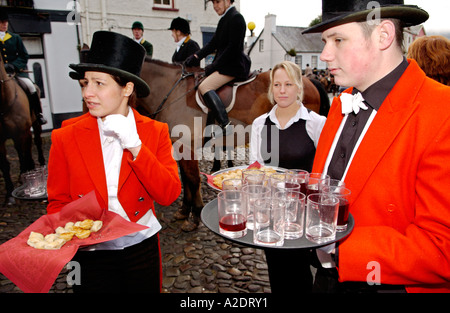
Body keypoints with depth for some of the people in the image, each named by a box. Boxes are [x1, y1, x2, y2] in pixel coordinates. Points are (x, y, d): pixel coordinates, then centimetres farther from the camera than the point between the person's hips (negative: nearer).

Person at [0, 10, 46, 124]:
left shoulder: (15, 38, 13)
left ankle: (39, 114, -11)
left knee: (30, 87, -22)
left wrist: (13, 65, -10)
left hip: (18, 70, 0)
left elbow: (24, 56, 6)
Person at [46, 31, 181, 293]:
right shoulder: (66, 137, -7)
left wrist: (134, 145, -24)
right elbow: (59, 202, -1)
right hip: (90, 252, 0)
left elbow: (169, 195, -16)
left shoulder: (155, 132, -7)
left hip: (141, 246, 1)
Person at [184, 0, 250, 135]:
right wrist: (196, 56, 4)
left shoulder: (236, 17, -11)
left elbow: (233, 48, -18)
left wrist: (214, 66, -15)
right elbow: (213, 43, 17)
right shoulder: (224, 19, 18)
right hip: (224, 63, 10)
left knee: (204, 86, -23)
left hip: (234, 64, -10)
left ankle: (225, 125, -28)